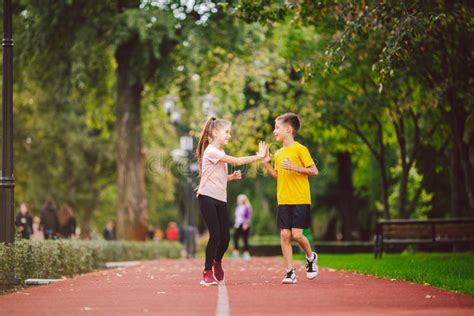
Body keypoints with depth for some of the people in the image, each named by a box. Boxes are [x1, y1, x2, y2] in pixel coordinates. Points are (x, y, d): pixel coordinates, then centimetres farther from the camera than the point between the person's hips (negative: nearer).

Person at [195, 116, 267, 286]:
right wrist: (259, 156, -12)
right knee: (215, 235, -11)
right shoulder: (211, 151, -11)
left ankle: (217, 261, 30)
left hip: (221, 200, 8)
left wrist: (232, 176, 5)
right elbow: (237, 161, -17)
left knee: (225, 237, 3)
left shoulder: (220, 153, 19)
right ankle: (207, 272, 0)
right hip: (208, 198, -8)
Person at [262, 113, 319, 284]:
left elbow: (314, 171, -9)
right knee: (285, 235, -1)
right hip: (283, 201, 6)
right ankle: (290, 272, 3)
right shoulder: (278, 153, 13)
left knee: (297, 235, -11)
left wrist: (294, 167, -18)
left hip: (300, 200, -6)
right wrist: (266, 164, 7)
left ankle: (311, 257, 18)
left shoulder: (300, 149, -7)